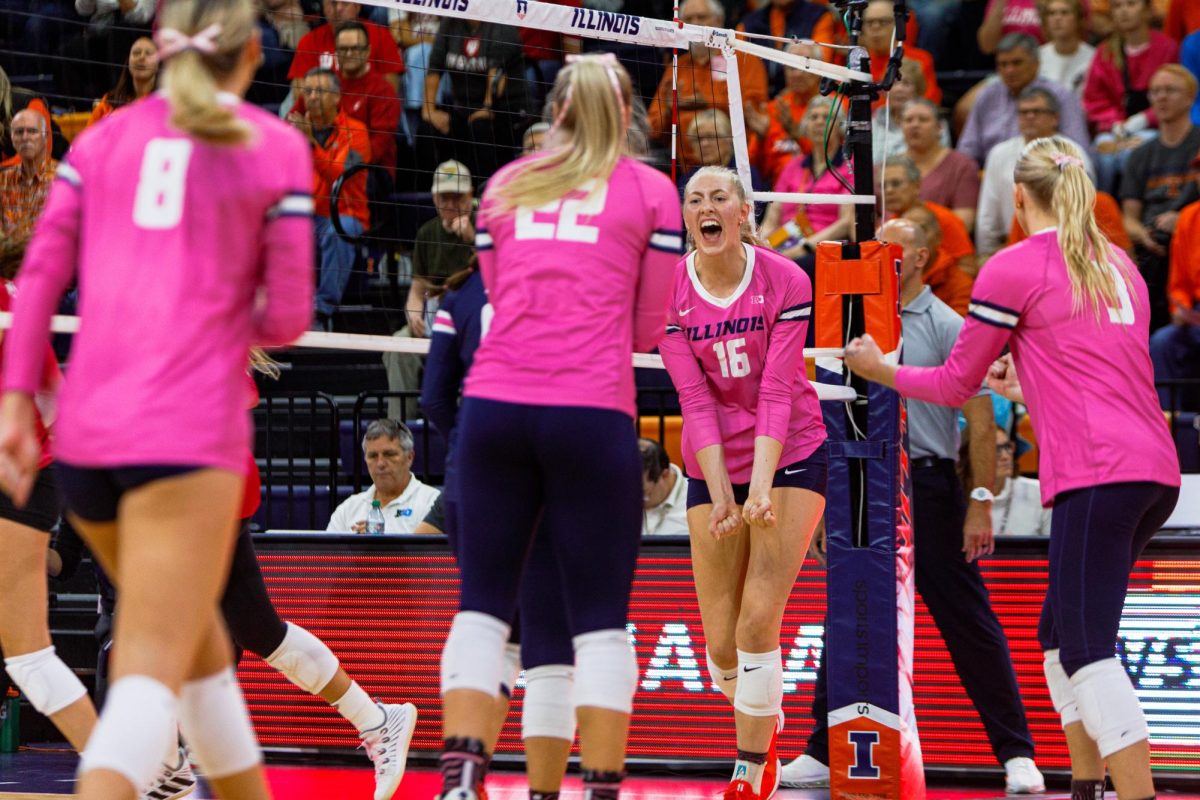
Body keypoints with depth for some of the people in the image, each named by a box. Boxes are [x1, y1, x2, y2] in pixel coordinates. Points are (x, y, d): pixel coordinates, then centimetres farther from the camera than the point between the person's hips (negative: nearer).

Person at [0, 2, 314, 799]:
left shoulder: (103, 138, 15)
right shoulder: (275, 146, 4)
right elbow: (287, 316, 1)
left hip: (85, 431, 5)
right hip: (190, 428, -5)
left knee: (196, 637, 22)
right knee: (154, 667, -12)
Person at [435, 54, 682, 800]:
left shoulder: (505, 186, 14)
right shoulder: (651, 190, 7)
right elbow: (650, 326, 9)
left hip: (494, 406, 2)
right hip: (592, 413, -2)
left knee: (484, 602, 6)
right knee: (601, 618, 2)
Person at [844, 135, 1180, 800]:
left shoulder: (1012, 269, -1)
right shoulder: (1119, 265, 20)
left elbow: (955, 384, 6)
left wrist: (882, 371, 22)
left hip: (1096, 472, -8)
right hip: (1155, 471, 8)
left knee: (1088, 649, -10)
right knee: (1061, 633, 17)